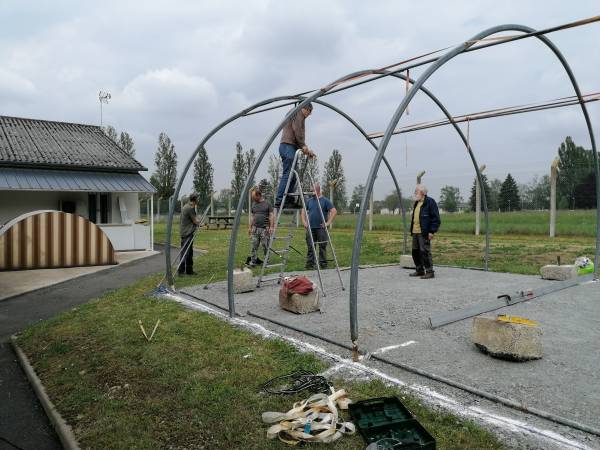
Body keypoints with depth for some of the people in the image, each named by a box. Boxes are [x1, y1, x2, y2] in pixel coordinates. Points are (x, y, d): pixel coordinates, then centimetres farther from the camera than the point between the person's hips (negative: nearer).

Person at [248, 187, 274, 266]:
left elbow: (271, 216, -3)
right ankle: (253, 261, 6)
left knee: (265, 246, 0)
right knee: (254, 246, 1)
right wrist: (250, 227, 15)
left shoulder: (267, 203, -1)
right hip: (255, 228, 4)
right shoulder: (254, 205, 14)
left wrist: (271, 227, -10)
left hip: (264, 229, -4)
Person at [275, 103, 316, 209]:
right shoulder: (298, 113, 3)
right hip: (288, 146, -10)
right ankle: (279, 201, -17)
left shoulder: (298, 115, 32)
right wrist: (304, 146, -12)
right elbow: (297, 130, -13)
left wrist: (305, 149, 16)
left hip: (285, 146, 10)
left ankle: (289, 200, 6)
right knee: (287, 175, -14)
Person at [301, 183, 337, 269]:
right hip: (310, 228, 5)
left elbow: (334, 211, -10)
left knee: (322, 247, 1)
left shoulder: (325, 200, -3)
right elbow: (304, 211, 22)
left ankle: (323, 265, 8)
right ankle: (309, 265, 14)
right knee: (310, 247, 7)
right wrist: (304, 222, 9)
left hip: (321, 228, -4)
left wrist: (328, 222, -14)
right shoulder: (309, 201, 11)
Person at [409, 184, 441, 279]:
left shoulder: (430, 202, -9)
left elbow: (436, 218, -13)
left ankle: (429, 272, 0)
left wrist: (432, 231, -17)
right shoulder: (416, 203, 18)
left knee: (425, 251, -8)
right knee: (415, 251, 12)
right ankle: (419, 270, 23)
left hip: (424, 232, -9)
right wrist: (412, 230, 20)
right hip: (415, 232, 9)